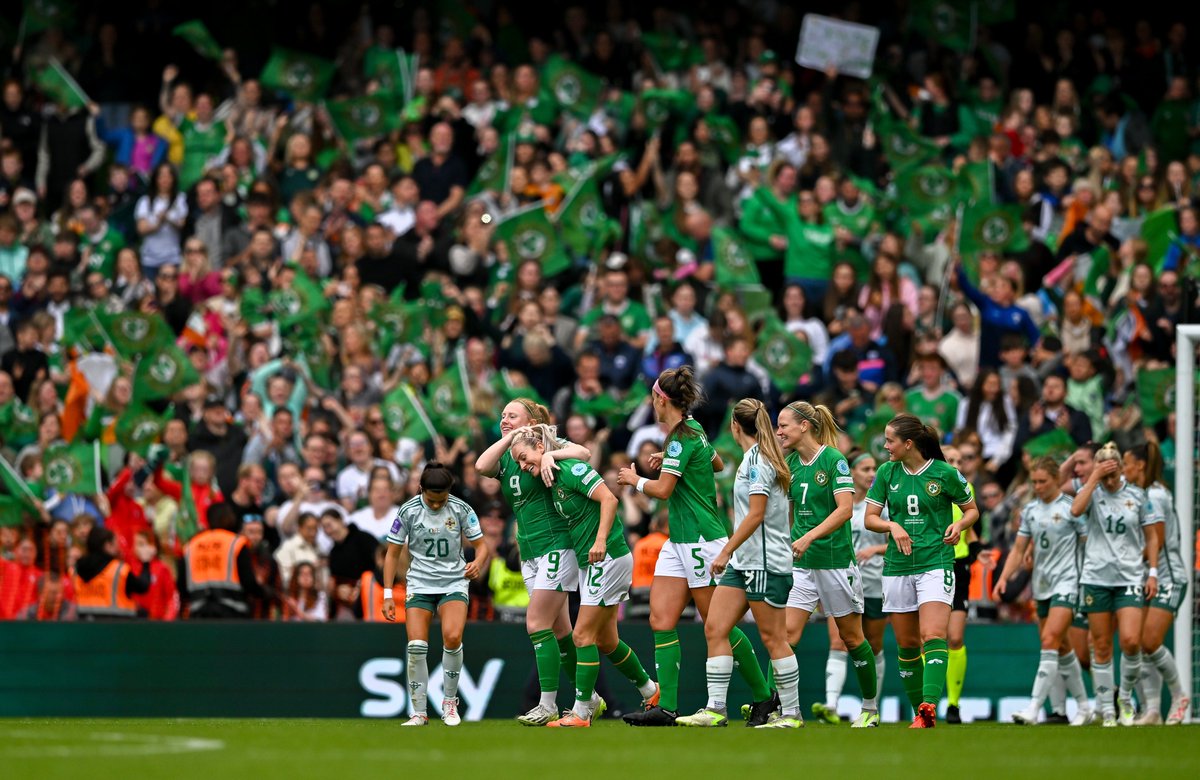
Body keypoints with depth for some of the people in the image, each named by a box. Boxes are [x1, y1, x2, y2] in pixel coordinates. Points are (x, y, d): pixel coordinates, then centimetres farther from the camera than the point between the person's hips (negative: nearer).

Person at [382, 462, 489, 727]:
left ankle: (450, 703, -3)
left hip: (454, 583, 0)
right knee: (416, 646, -14)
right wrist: (388, 594, -2)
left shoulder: (461, 509, -6)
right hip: (419, 584, 0)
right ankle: (419, 712, -1)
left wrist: (477, 564, -20)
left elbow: (481, 545, 3)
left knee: (452, 637, -23)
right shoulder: (408, 512, -6)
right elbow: (393, 554, 2)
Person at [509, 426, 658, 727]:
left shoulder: (571, 469, -15)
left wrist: (601, 540, -28)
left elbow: (609, 499, -22)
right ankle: (650, 690, 30)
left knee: (583, 635, -9)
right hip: (589, 563, 10)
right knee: (605, 640, 14)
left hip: (608, 558, -10)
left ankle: (581, 712, -6)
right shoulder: (553, 480, 12)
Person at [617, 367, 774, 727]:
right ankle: (666, 707, -5)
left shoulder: (682, 436, -17)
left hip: (702, 541, -10)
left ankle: (764, 697, 11)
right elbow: (717, 464, 30)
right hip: (680, 542, 10)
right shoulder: (693, 430, 11)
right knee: (661, 620, 0)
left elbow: (663, 489, -21)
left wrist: (635, 480, -3)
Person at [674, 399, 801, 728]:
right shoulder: (752, 458, 15)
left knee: (773, 637, -4)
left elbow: (756, 514, -19)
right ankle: (716, 708, 2)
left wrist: (726, 551, -18)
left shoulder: (757, 460, -13)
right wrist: (730, 553, 21)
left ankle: (791, 713, 2)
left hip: (765, 562, -10)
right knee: (715, 629, 3)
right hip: (744, 562, 10)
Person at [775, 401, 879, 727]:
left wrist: (809, 537, -29)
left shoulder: (834, 460, -11)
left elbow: (845, 509, -20)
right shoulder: (790, 464, 7)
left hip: (835, 560, -5)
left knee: (851, 638, 7)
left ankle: (870, 708, 22)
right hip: (801, 564, 5)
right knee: (786, 633, -9)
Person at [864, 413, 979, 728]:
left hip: (936, 563, -4)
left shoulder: (944, 474, -3)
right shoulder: (887, 473, 6)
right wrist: (892, 526, -13)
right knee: (907, 644, 7)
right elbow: (870, 518, 7)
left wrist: (959, 525, -12)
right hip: (898, 567, 4)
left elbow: (972, 509, 9)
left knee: (933, 636, -19)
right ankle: (918, 710, 17)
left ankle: (929, 706, -31)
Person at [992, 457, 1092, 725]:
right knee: (1061, 648, 10)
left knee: (1050, 642, -17)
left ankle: (1033, 708, -22)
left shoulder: (1071, 507, -7)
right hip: (1042, 587, 7)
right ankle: (1083, 707, 21)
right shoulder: (1030, 510, 11)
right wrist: (1003, 578, 2)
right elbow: (1019, 549, 15)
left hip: (1066, 583, -7)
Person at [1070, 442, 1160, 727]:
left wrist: (1153, 572, 1)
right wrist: (1095, 477, -16)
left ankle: (1126, 697, 9)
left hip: (1130, 576, 0)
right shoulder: (1092, 492, 3)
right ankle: (1107, 711, 9)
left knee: (1130, 641, -14)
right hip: (1096, 576, 0)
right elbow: (1076, 510, -19)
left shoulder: (1137, 496, 5)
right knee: (1101, 647, 2)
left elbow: (1151, 537, 9)